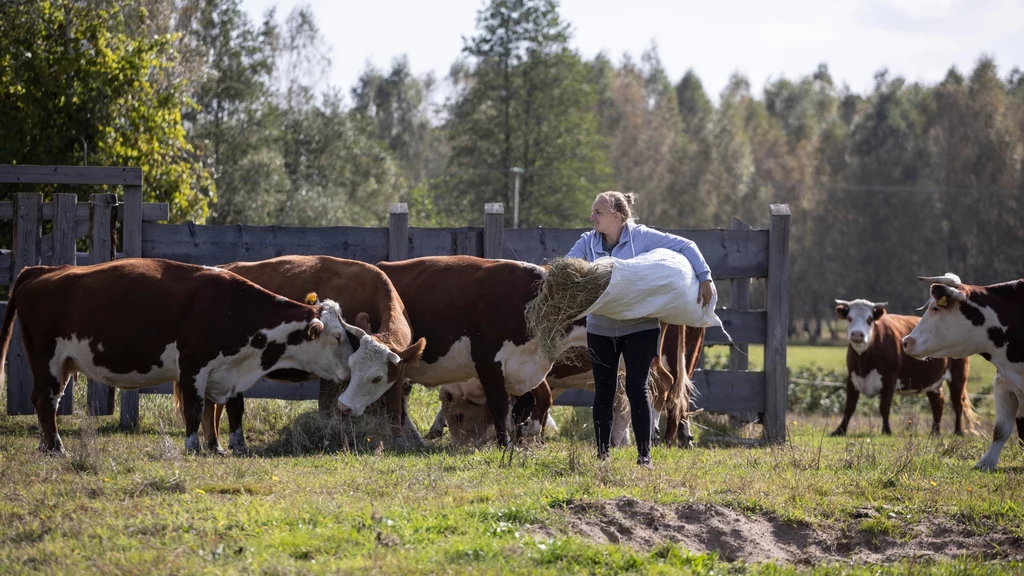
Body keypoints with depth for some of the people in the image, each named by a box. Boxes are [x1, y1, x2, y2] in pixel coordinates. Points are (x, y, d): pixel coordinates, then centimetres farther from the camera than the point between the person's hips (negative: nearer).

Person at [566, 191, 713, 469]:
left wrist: (704, 279, -14)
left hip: (639, 328, -3)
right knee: (603, 391, 7)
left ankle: (644, 456, -4)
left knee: (636, 388, -10)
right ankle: (602, 455, 16)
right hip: (600, 328, 3)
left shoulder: (641, 237, -10)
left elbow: (685, 246, -7)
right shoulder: (587, 243, -1)